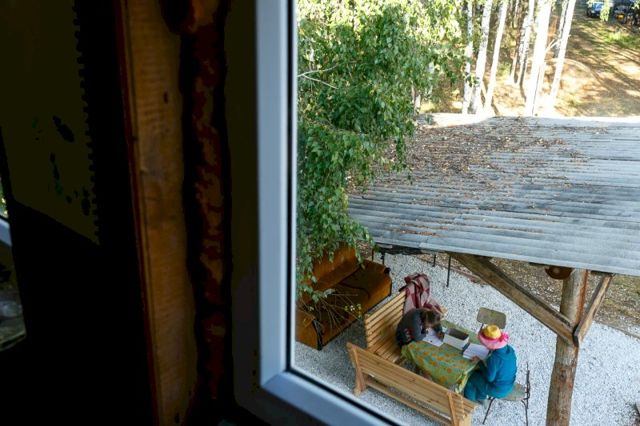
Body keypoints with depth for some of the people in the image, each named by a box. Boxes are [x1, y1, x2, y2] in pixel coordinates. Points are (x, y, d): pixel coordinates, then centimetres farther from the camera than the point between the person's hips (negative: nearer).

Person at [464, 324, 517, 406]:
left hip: (497, 391, -7)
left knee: (471, 377, 15)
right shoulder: (510, 349, -13)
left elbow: (489, 378, -22)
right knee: (479, 372, 26)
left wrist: (479, 362, -12)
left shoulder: (493, 359, -35)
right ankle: (481, 398, 44)